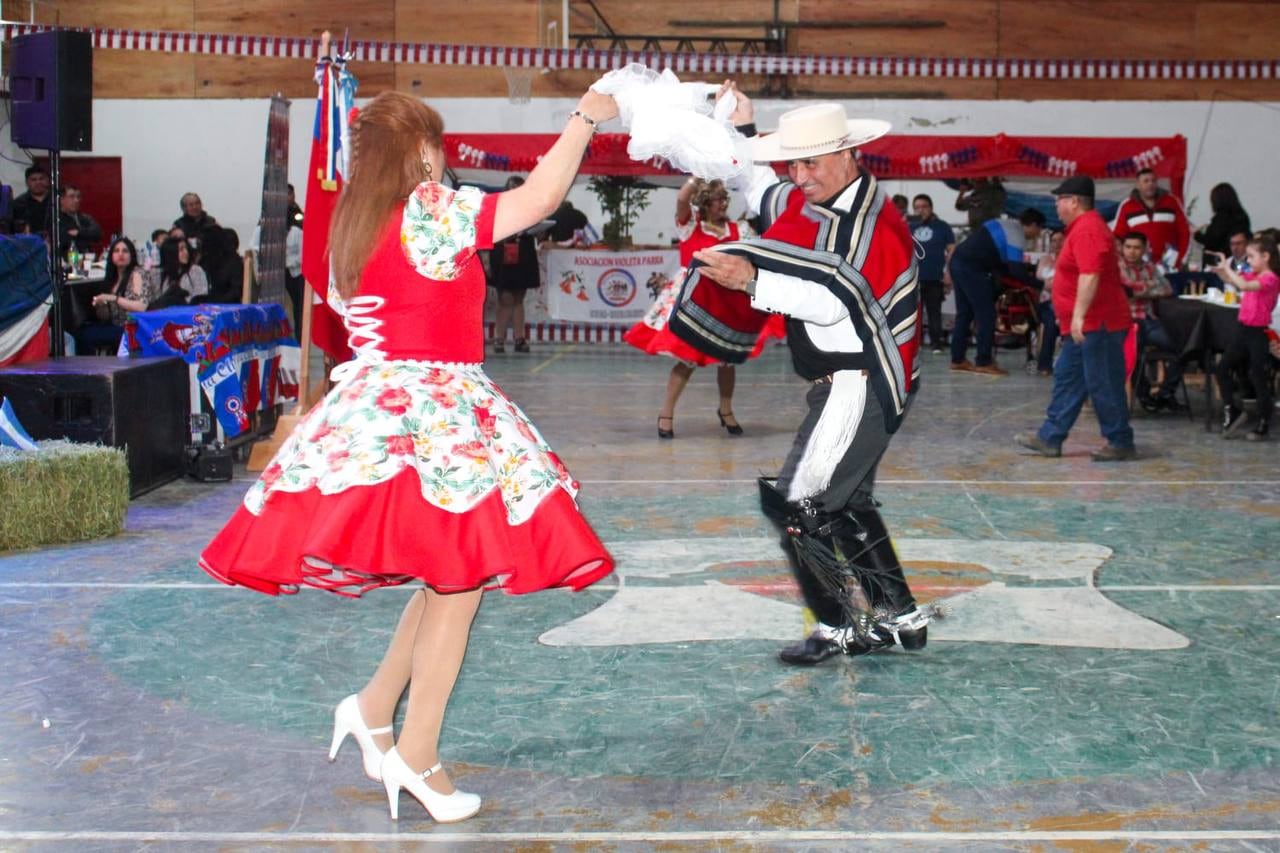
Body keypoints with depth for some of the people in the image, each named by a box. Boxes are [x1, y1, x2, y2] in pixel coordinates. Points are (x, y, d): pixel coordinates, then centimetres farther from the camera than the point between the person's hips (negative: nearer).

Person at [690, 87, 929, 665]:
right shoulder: (812, 201, 9)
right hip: (845, 384, 11)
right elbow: (759, 192, 27)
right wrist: (742, 132, 14)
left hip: (861, 385, -11)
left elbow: (835, 301, -32)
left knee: (798, 505, -7)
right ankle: (901, 619, 28)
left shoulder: (870, 221, -20)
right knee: (846, 503, 19)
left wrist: (752, 280, -40)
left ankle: (838, 629, 4)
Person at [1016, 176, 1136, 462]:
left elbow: (1090, 275, -28)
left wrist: (1079, 315, -31)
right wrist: (1074, 316, 28)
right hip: (1088, 324, 11)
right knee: (1067, 377, 12)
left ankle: (1121, 443, 3)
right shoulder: (1084, 227, 17)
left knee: (1103, 384, -5)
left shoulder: (1087, 230, -17)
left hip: (1097, 324, -11)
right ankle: (1050, 438, 15)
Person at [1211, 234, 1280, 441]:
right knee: (1223, 367, 6)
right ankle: (1231, 410, 17)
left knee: (1260, 380, 2)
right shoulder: (1253, 276, 8)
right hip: (1244, 329, 8)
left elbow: (1243, 285, -32)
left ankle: (1263, 426, 14)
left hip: (1259, 333, -8)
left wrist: (1227, 267, -23)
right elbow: (1230, 279, 19)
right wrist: (1219, 269, -1)